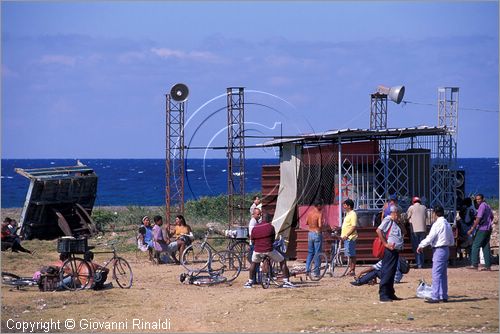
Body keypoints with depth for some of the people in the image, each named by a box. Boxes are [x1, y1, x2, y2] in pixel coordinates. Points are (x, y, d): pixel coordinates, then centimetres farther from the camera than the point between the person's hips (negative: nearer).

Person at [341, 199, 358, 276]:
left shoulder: (353, 214, -13)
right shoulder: (348, 214, 18)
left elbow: (354, 226, -20)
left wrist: (347, 235, -25)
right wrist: (342, 235, 21)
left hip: (350, 237, -10)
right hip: (346, 238, 10)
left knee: (352, 255, -8)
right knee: (349, 255, 12)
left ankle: (353, 270, -7)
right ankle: (350, 269, 16)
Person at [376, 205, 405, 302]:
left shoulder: (395, 222, 18)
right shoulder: (388, 220, -10)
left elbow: (403, 232, 17)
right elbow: (378, 230, -21)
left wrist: (399, 222, 4)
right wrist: (386, 244, -20)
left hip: (396, 251, 10)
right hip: (390, 250, -10)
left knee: (392, 272, 14)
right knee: (386, 272, -8)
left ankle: (390, 293, 22)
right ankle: (383, 295, -7)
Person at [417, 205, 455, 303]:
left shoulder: (437, 224, -13)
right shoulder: (447, 224, 14)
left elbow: (430, 238, -14)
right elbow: (452, 241, 17)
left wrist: (421, 246, -3)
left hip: (439, 250, -9)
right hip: (446, 249, 9)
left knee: (436, 274, -9)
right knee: (443, 274, 14)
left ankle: (435, 297, -11)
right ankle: (444, 296, 17)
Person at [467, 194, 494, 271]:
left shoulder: (482, 206, -12)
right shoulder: (487, 206, 16)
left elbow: (478, 219, -18)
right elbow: (491, 217, 28)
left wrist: (472, 229, -18)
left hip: (482, 229, -9)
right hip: (488, 229, 9)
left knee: (475, 246, -8)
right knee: (486, 247, 7)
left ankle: (474, 264, -13)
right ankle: (488, 266, 4)